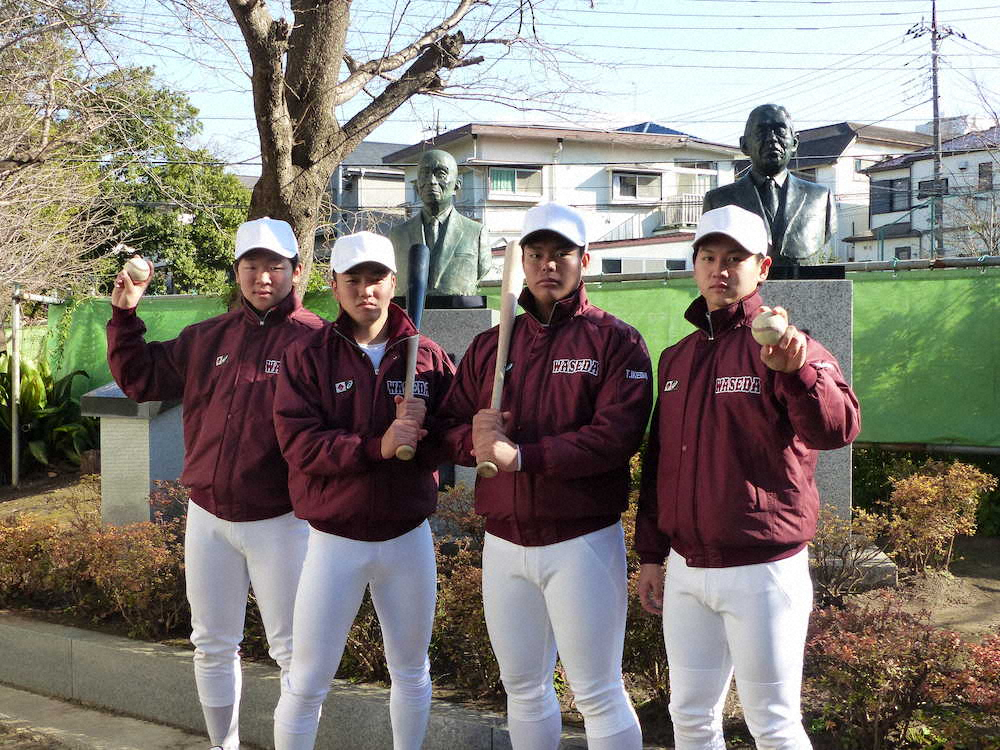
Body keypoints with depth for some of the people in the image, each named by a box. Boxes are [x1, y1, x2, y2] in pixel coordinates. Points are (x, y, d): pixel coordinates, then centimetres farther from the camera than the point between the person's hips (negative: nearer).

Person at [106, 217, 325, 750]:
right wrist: (125, 316, 6)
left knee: (293, 651, 7)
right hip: (208, 517, 6)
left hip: (279, 522, -6)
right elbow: (140, 378, 16)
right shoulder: (207, 338, 8)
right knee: (213, 647, 17)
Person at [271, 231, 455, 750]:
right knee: (307, 683, 3)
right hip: (335, 539, -2)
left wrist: (421, 430, -22)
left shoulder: (428, 357, 2)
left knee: (412, 672, 17)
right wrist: (378, 446, -25)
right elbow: (299, 443, -15)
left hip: (408, 537, 3)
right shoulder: (307, 358, -4)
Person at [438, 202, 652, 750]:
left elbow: (616, 435, -17)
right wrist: (474, 438, -15)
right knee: (523, 688, 16)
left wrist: (518, 454, -22)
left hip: (582, 541, -5)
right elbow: (449, 429, 9)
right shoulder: (489, 345, 12)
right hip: (505, 542, 5)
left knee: (598, 695, 1)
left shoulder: (615, 341, -3)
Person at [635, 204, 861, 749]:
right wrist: (650, 554, 16)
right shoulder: (676, 357, 11)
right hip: (685, 571, 6)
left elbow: (837, 429, -24)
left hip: (763, 572, -5)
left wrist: (796, 370, -42)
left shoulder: (785, 347, -7)